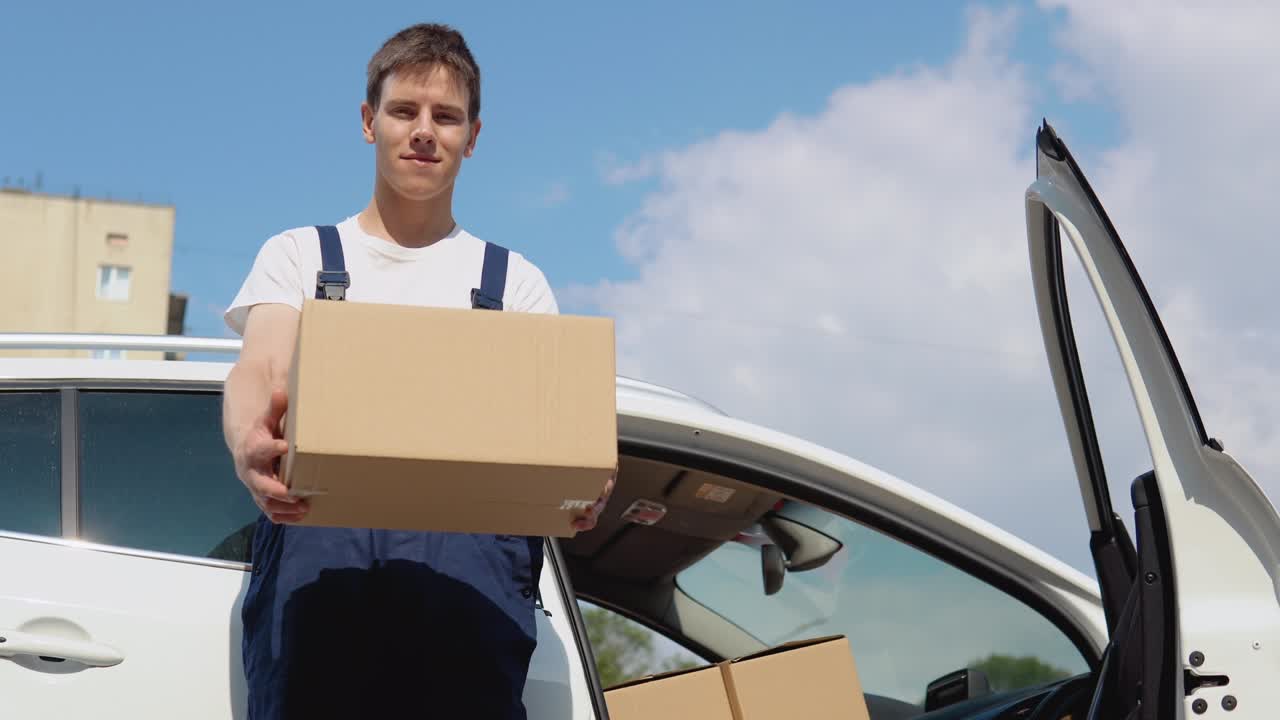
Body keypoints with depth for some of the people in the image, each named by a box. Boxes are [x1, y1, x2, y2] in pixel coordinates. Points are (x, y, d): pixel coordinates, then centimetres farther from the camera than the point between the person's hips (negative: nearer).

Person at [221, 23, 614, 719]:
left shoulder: (514, 280, 25)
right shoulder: (298, 255, 24)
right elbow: (258, 368, 5)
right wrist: (249, 441, -22)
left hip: (469, 532, 0)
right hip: (318, 524, 0)